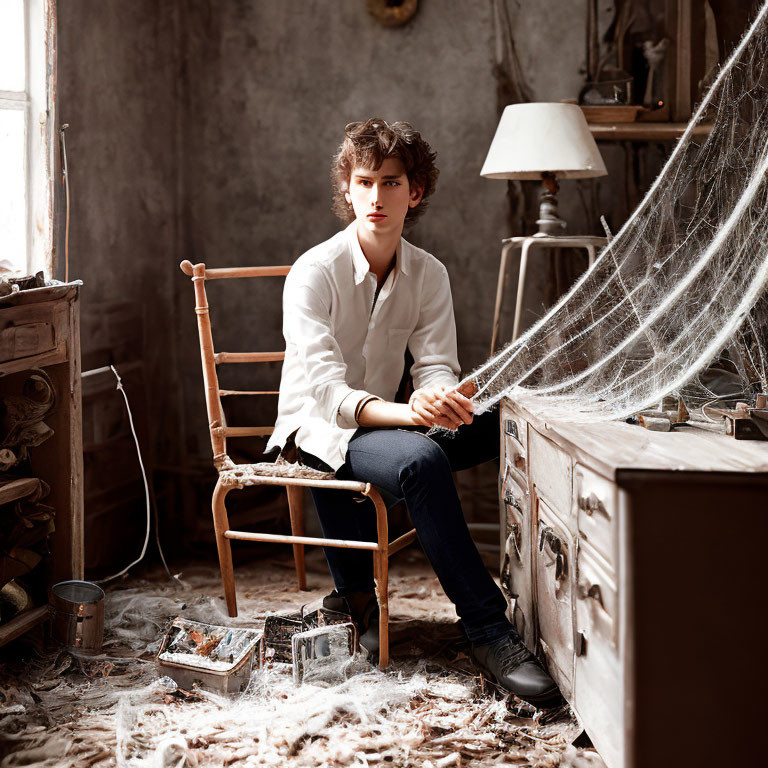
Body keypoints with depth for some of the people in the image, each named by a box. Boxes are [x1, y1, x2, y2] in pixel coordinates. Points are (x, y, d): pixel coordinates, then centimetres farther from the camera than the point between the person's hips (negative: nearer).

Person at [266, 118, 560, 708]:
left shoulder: (428, 275, 2)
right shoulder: (314, 272, -15)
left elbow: (437, 367, -5)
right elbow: (326, 389, -24)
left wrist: (443, 399, -32)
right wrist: (407, 412, -42)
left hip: (383, 423, 6)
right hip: (317, 429, -5)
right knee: (419, 459, -37)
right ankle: (489, 632, -31)